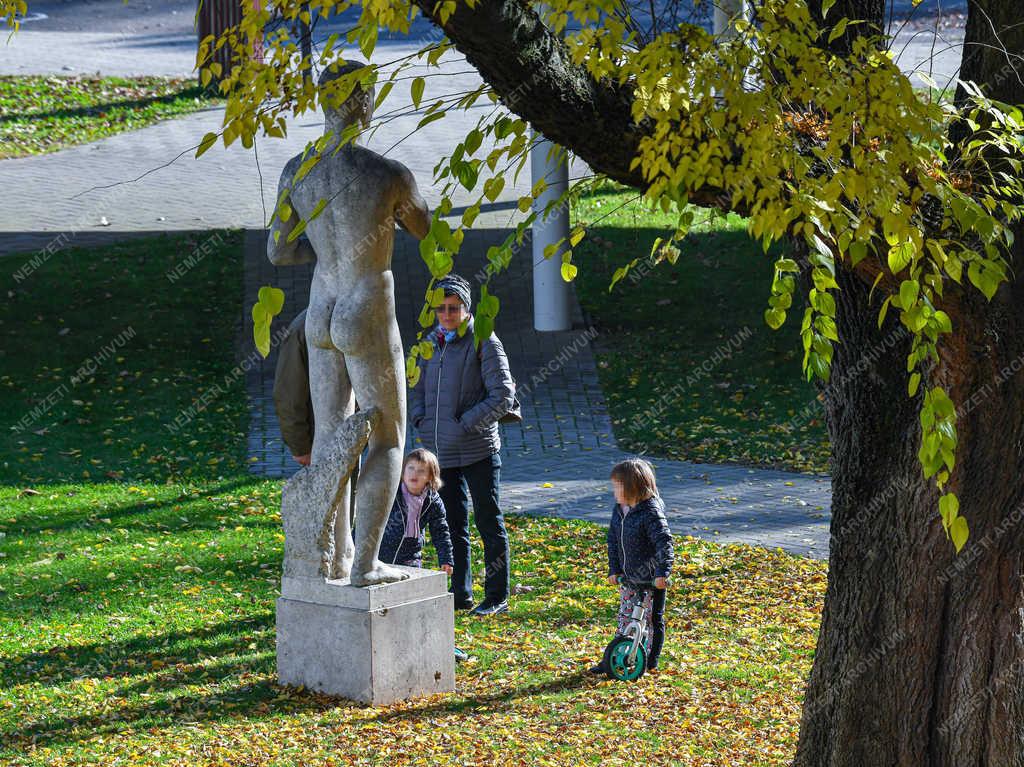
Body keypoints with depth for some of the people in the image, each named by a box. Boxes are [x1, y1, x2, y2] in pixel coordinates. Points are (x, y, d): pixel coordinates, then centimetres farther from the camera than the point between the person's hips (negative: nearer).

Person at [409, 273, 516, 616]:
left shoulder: (484, 343, -9)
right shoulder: (430, 343, 10)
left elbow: (503, 395, -12)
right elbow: (417, 389, 22)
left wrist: (466, 424, -15)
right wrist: (422, 421, 5)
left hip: (478, 449, -6)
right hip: (441, 452, 6)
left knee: (488, 521, 2)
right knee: (454, 523, 13)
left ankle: (497, 595, 9)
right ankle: (461, 593, 21)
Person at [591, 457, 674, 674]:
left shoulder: (651, 512, -21)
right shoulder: (618, 510, 3)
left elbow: (664, 543, -24)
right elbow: (613, 540, 11)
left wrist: (663, 572, -29)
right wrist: (614, 569, 7)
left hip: (651, 579, -8)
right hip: (628, 576, 8)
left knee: (653, 618, 5)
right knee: (625, 618, 13)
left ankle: (651, 661, 16)